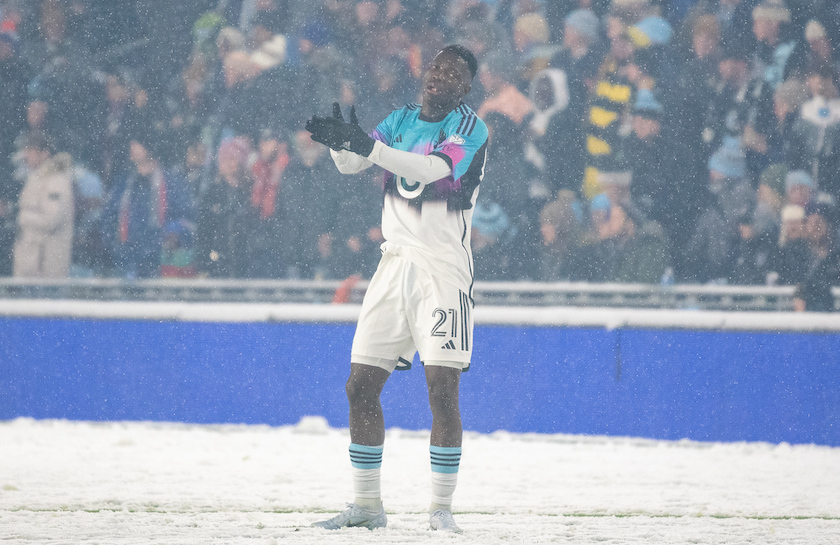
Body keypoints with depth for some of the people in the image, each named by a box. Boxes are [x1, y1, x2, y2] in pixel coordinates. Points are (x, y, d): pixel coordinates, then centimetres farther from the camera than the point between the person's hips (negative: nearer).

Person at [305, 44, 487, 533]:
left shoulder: (469, 127, -6)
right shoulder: (402, 120, 12)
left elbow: (432, 169, -25)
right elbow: (351, 163, -1)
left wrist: (367, 146, -36)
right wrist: (340, 141, -25)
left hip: (445, 268, -6)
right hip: (396, 263, 6)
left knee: (442, 390, -13)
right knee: (362, 386, 3)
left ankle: (442, 507, -5)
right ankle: (368, 505, 13)